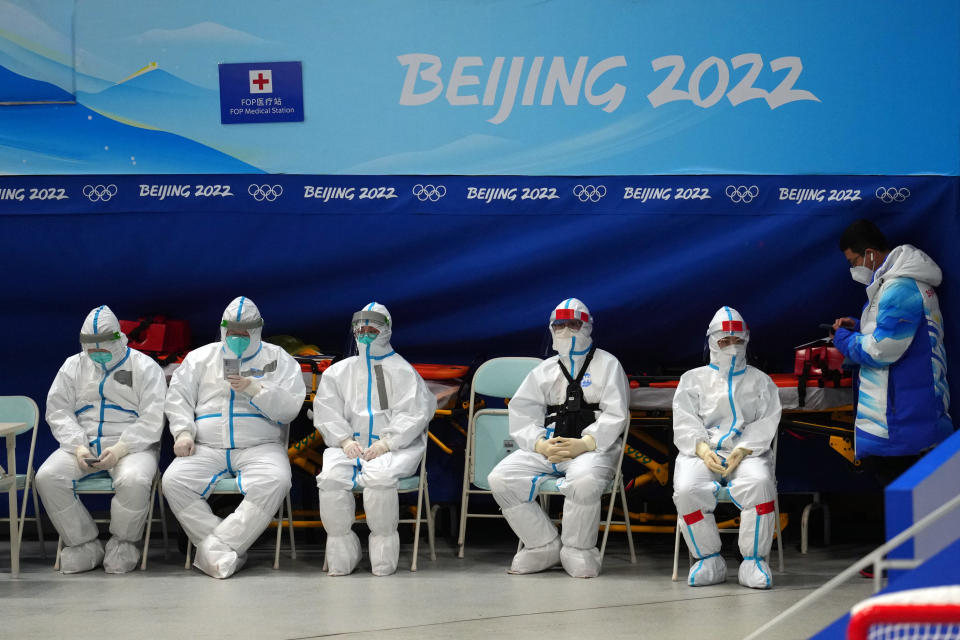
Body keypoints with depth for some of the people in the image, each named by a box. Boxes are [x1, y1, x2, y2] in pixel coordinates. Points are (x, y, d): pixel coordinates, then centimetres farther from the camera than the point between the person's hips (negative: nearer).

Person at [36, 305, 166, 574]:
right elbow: (58, 411, 7)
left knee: (134, 481, -38)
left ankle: (122, 544, -12)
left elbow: (153, 419, -6)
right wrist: (78, 447, -10)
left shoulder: (145, 367, 2)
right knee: (47, 478, -25)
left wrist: (120, 449, -19)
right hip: (82, 446, 3)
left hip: (131, 446, -3)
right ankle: (84, 545, -13)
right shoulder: (73, 366, 14)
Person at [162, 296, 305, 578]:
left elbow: (290, 407, 1)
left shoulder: (278, 359, 12)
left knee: (274, 482, -36)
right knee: (174, 481, -27)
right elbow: (178, 396, 12)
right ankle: (228, 552, -27)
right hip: (208, 448, 2)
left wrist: (255, 390, -13)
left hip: (261, 447, -2)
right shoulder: (201, 358, 19)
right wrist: (183, 432, -6)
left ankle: (215, 548, -34)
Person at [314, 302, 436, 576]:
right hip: (351, 446, 3)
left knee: (378, 475, -36)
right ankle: (341, 554, -20)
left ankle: (384, 551, -24)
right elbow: (326, 411, 10)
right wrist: (345, 440, -8)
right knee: (331, 475, -29)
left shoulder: (402, 371, 10)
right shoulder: (338, 372, 21)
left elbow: (412, 414, -1)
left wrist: (386, 443, -14)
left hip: (392, 447, -3)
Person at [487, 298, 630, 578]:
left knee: (583, 480, -39)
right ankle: (543, 547, -8)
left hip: (591, 448, -5)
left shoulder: (607, 364, 9)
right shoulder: (544, 370, 21)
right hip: (547, 448, 5)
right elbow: (522, 413, 11)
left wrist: (584, 444, -17)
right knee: (501, 478, -18)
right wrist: (541, 445, -9)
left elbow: (615, 415, -2)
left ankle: (577, 552, -18)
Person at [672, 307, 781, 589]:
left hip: (748, 453, -1)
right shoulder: (693, 379, 20)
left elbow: (766, 424, 5)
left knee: (758, 484, -36)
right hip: (702, 452, 1)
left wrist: (741, 452, -13)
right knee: (687, 489, -33)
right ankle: (709, 562, -18)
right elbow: (684, 422, 7)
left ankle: (754, 561, -25)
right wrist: (703, 450, -14)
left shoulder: (760, 381, 19)